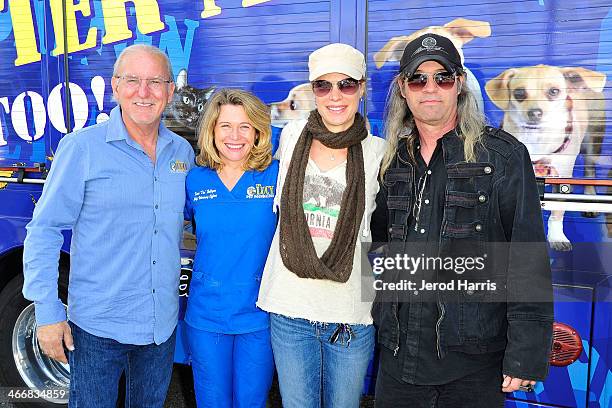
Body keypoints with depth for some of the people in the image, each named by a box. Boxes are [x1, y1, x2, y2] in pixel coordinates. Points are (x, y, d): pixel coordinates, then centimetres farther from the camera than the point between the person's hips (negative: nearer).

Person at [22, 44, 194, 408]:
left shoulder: (183, 152, 3)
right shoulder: (81, 147, -9)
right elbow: (44, 230, -8)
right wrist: (47, 311, -12)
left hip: (162, 325, 4)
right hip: (97, 326, -4)